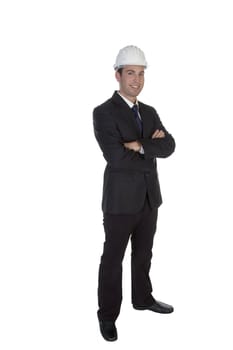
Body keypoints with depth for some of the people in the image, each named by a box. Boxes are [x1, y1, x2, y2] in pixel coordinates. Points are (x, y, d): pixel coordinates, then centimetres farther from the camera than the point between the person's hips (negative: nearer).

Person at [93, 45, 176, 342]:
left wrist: (140, 146, -18)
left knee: (143, 254, 21)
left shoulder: (149, 112, 9)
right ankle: (107, 315, 22)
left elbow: (168, 146, -3)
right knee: (113, 259, 7)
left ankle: (142, 298, 41)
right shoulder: (104, 112, -13)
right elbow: (116, 157, -24)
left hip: (149, 197, 7)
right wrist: (151, 152, -12)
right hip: (121, 199, -6)